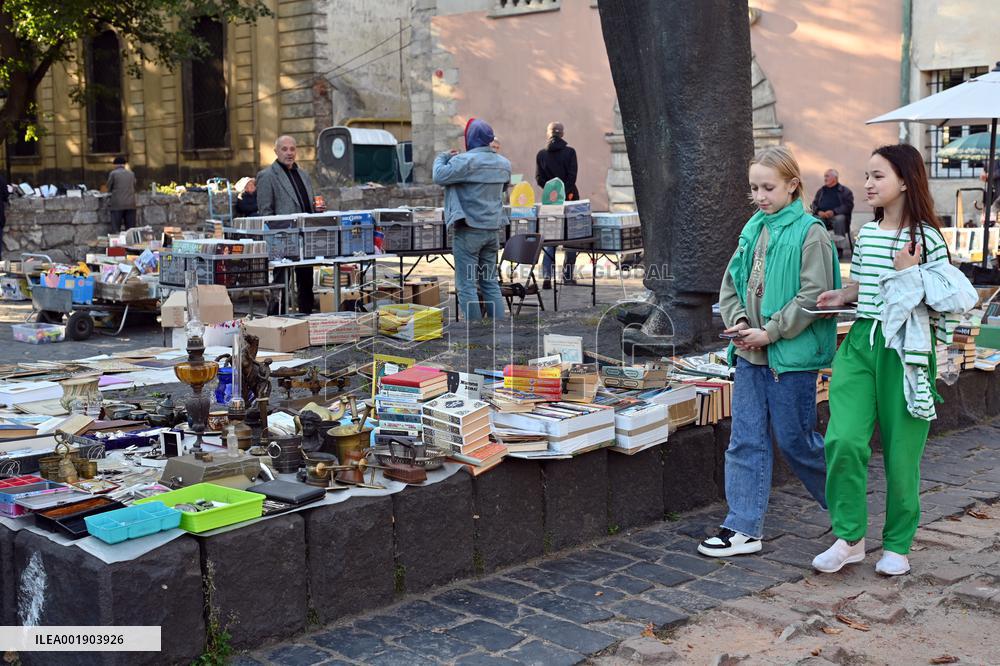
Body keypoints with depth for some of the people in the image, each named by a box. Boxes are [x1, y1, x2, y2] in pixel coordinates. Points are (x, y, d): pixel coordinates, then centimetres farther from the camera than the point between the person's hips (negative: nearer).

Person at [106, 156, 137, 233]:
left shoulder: (113, 173, -2)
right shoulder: (131, 174, 8)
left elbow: (109, 189, 6)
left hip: (117, 205, -3)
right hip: (131, 205, 3)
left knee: (116, 230, -2)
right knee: (131, 229, 4)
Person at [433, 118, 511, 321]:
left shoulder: (466, 161, -15)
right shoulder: (504, 163, 8)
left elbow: (440, 176, -16)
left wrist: (443, 157, 5)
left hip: (469, 231, -7)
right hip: (492, 228, 7)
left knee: (467, 285, -1)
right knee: (490, 282, 14)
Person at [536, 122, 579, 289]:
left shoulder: (541, 154, 3)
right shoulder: (570, 152, -3)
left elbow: (539, 179, -2)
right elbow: (572, 176, -10)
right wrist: (566, 194, -7)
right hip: (569, 199, -2)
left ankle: (546, 277, -5)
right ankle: (567, 276, 8)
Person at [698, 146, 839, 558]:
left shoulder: (810, 233, -10)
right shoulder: (753, 229, 10)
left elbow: (813, 296, -15)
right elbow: (731, 282, 13)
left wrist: (770, 332, -16)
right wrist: (738, 322, -4)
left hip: (791, 356, -6)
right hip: (750, 354, 7)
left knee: (795, 440, 5)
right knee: (746, 440, 7)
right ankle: (744, 528, 13)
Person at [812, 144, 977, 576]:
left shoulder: (926, 236, -4)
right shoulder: (866, 233, 12)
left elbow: (952, 298, -4)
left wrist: (909, 274, -15)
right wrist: (841, 297, 4)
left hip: (905, 348, -4)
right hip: (860, 342, 4)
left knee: (900, 450, 4)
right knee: (844, 440, -11)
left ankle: (897, 545, 21)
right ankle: (849, 538, 4)